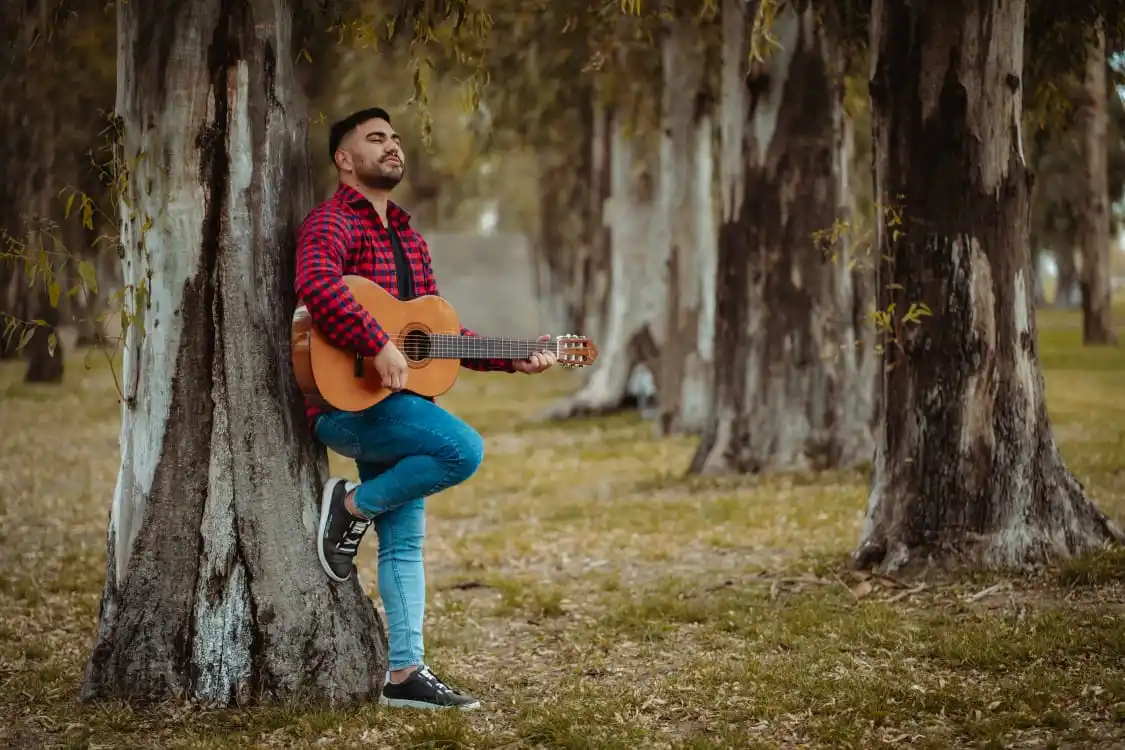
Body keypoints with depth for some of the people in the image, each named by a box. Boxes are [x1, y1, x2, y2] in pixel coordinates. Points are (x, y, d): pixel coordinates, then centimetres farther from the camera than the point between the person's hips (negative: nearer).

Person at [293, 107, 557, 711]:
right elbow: (316, 286, -30)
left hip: (390, 402, 9)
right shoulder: (332, 223, -7)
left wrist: (515, 359, 13)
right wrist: (380, 347, -32)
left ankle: (404, 672, 10)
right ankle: (351, 507, -7)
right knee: (464, 449, -25)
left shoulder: (406, 236, 21)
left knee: (404, 541, 6)